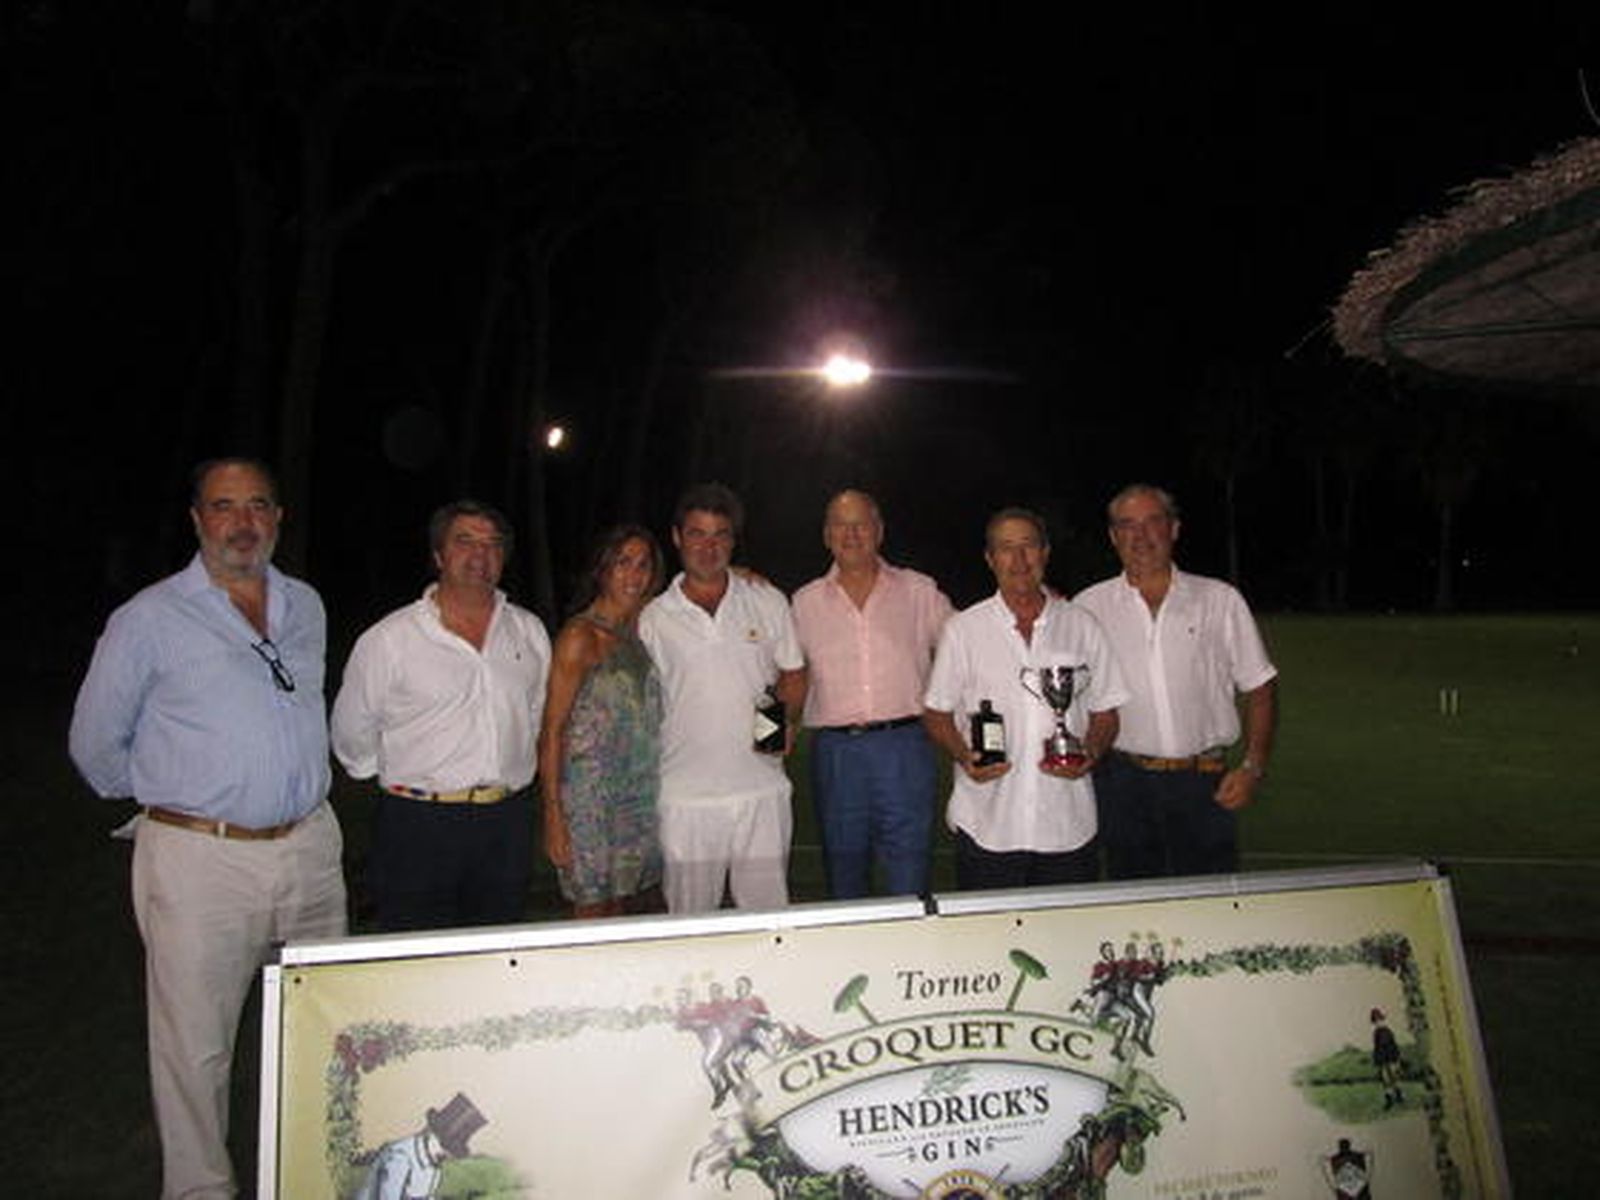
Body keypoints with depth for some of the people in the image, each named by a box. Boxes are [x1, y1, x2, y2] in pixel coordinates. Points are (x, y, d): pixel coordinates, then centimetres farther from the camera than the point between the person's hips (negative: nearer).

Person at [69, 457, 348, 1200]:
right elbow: (95, 741, 3)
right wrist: (159, 795, 11)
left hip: (309, 849, 5)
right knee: (195, 1047, 4)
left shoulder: (306, 607, 9)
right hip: (202, 860, -4)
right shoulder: (150, 618, -5)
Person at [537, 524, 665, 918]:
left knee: (626, 909, 11)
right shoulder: (580, 636, -10)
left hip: (638, 795, 6)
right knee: (594, 912, 0)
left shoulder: (641, 628, 8)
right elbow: (551, 731, -11)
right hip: (589, 797, -6)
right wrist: (553, 816, -16)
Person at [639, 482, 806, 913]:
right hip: (685, 798, -1)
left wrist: (787, 721, -6)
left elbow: (793, 675, 14)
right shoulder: (653, 618, 3)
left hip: (762, 791, 1)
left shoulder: (768, 602, 6)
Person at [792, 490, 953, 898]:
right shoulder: (805, 603, 10)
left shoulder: (920, 592, 7)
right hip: (835, 752, 2)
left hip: (903, 747, -1)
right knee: (844, 877, 12)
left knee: (909, 883, 0)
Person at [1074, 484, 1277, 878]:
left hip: (1205, 783, 0)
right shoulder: (1088, 608, 4)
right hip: (1125, 783, 0)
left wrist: (1252, 767, -3)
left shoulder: (1220, 601, 5)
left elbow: (1258, 689, 7)